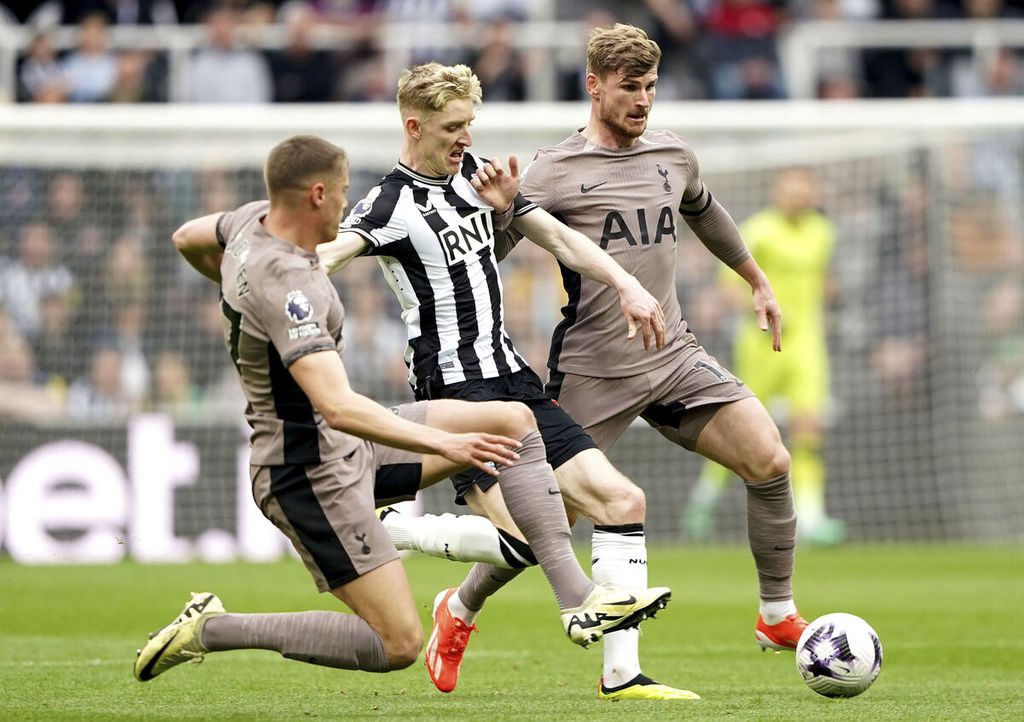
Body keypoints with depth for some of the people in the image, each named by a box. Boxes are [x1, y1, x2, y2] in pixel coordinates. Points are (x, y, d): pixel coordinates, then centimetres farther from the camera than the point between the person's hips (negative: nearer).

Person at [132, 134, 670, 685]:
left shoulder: (255, 221, 0)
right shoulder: (286, 288, -29)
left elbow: (188, 238, 24)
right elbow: (337, 406, -39)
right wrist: (444, 443, -39)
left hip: (345, 446, 11)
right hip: (310, 472, -11)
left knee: (514, 421, 4)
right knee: (397, 646, -10)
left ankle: (580, 601, 2)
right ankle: (210, 628, 0)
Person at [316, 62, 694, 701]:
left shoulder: (477, 174, 13)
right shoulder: (391, 204, -10)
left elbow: (559, 238, 17)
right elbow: (329, 253, -28)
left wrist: (627, 285, 4)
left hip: (514, 381, 8)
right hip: (457, 390, -8)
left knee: (621, 501, -3)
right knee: (526, 535, -23)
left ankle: (621, 674, 5)